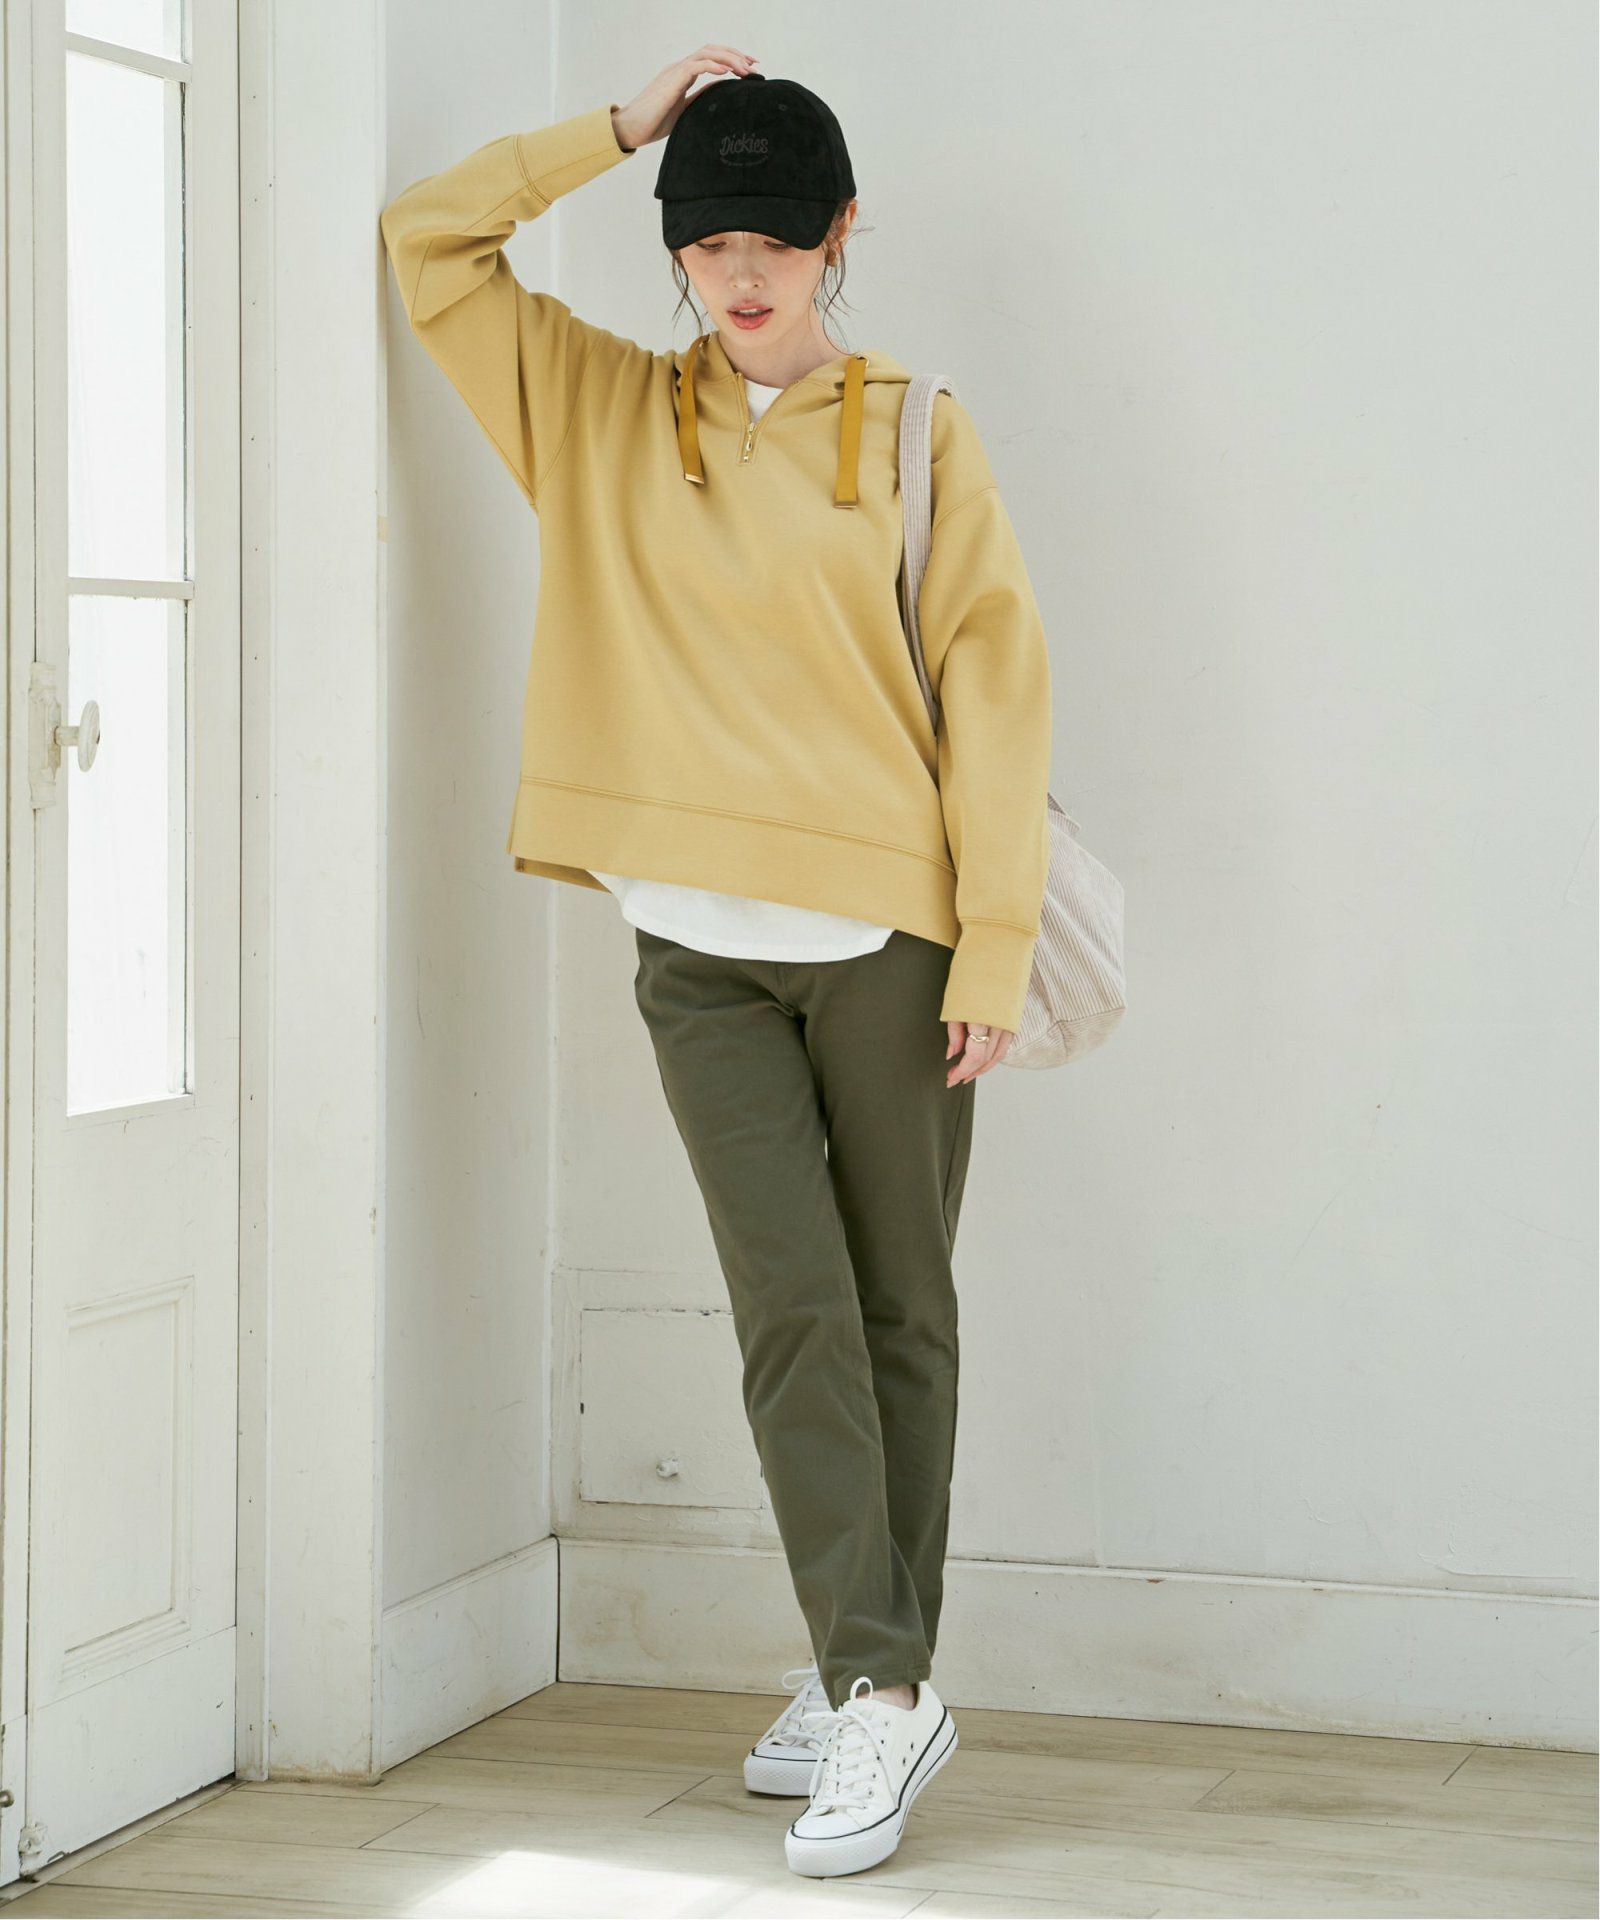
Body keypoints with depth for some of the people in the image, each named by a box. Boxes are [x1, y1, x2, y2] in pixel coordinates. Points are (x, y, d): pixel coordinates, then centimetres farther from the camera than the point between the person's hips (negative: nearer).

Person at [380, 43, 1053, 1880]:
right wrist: (625, 124, 5)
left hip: (886, 940, -1)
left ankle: (866, 1682, 14)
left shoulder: (913, 432, 2)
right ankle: (878, 1689, -3)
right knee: (794, 1309, -7)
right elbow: (429, 238, 9)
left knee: (899, 1313, 5)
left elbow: (992, 686, -1)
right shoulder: (599, 411, 10)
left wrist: (996, 945, -8)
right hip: (704, 955, 1)